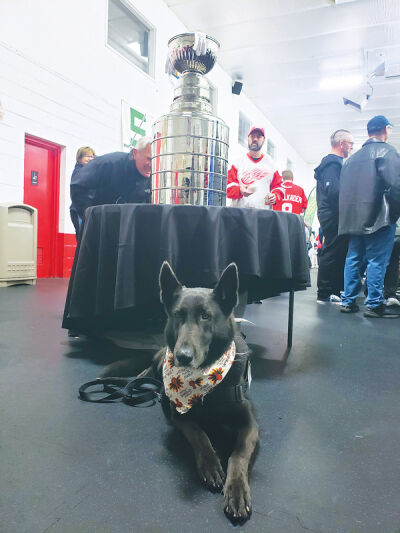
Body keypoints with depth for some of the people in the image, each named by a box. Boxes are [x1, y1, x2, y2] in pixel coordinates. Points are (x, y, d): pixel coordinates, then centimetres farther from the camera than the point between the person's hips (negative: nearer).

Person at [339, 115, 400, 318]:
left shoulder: (353, 157, 19)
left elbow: (344, 188, 18)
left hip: (353, 217, 7)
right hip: (378, 216, -7)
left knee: (353, 258, 9)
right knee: (377, 260, -4)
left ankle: (348, 301, 12)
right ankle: (374, 304, -1)